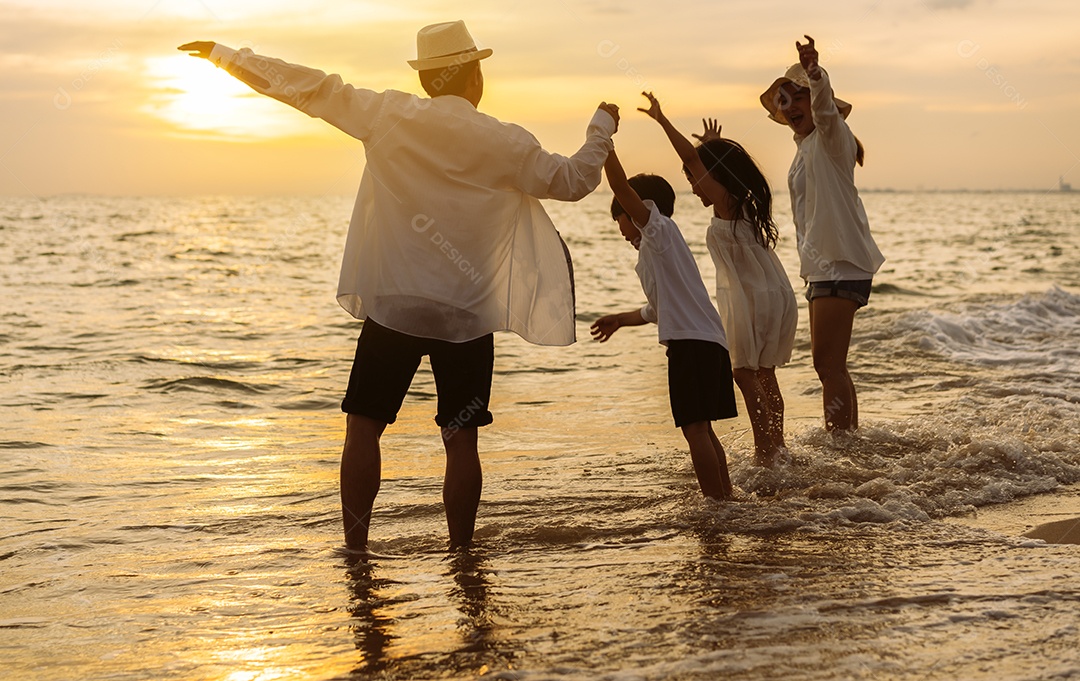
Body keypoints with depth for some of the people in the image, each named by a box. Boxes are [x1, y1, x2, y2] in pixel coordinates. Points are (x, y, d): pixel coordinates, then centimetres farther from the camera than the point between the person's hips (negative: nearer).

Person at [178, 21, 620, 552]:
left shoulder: (388, 116, -3)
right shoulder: (503, 142, -4)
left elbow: (309, 88, 2)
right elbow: (572, 180, 6)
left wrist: (224, 54, 12)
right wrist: (601, 128, 24)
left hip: (393, 306, 0)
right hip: (468, 313, 0)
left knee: (364, 426, 7)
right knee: (461, 439, 6)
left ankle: (355, 553, 7)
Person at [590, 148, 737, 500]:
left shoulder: (659, 228, 1)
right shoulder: (655, 249, 28)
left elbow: (622, 188, -14)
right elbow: (657, 309, 38)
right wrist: (619, 319, 45)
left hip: (692, 342, -10)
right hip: (710, 342, 10)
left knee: (694, 427, -11)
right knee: (702, 428, 15)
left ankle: (717, 502, -13)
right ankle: (725, 497, 20)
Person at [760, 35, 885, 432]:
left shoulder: (830, 137, -10)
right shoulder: (805, 148, 18)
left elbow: (825, 109, -34)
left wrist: (814, 73, -52)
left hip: (841, 264, -10)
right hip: (822, 266, 10)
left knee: (828, 363, -12)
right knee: (828, 365, 15)